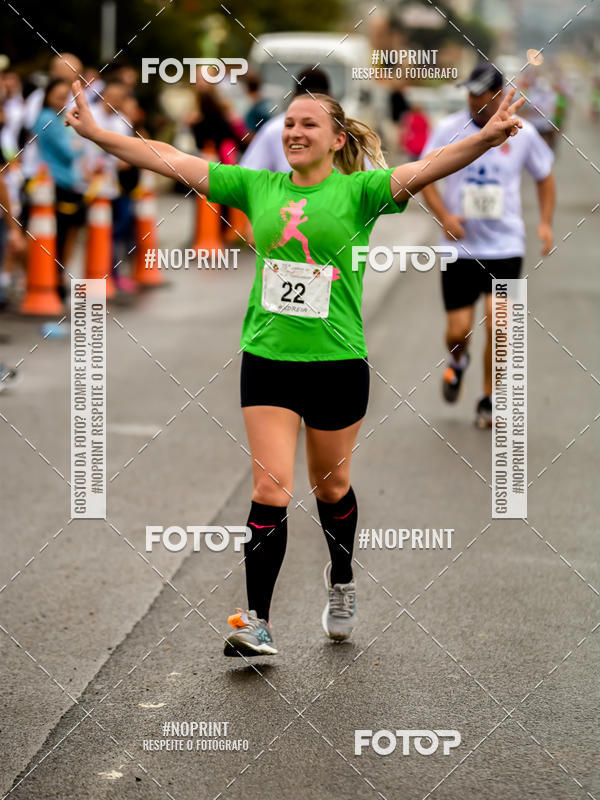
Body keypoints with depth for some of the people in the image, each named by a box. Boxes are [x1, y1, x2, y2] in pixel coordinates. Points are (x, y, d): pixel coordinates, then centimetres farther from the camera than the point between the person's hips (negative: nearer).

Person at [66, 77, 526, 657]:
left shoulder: (357, 192, -4)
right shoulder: (257, 187, 5)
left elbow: (423, 171, -19)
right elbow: (169, 160, 4)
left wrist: (486, 137, -36)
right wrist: (96, 132, -1)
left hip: (337, 363, -1)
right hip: (266, 360, 1)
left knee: (331, 488, 14)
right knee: (270, 489, -6)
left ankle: (341, 587, 40)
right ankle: (257, 624, -6)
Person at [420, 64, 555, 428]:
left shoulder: (523, 134, -1)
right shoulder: (449, 130, -3)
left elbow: (545, 176, 14)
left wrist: (545, 223, 2)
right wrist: (444, 215, -12)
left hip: (505, 246, 0)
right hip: (460, 246, 0)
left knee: (497, 322, -14)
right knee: (458, 330, -2)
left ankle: (489, 401, 4)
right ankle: (457, 362, 36)